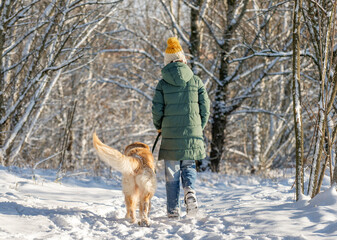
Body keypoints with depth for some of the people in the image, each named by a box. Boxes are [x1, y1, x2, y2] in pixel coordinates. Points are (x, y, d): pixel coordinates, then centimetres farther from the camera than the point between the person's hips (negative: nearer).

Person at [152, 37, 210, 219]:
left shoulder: (163, 84, -2)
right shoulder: (196, 81, 3)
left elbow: (157, 109, -5)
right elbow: (205, 106, 2)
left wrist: (159, 127, 14)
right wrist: (199, 128, 15)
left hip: (170, 133, -1)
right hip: (192, 132, 1)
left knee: (172, 171, 7)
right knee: (188, 165, 15)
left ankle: (173, 210, 5)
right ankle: (190, 190, -15)